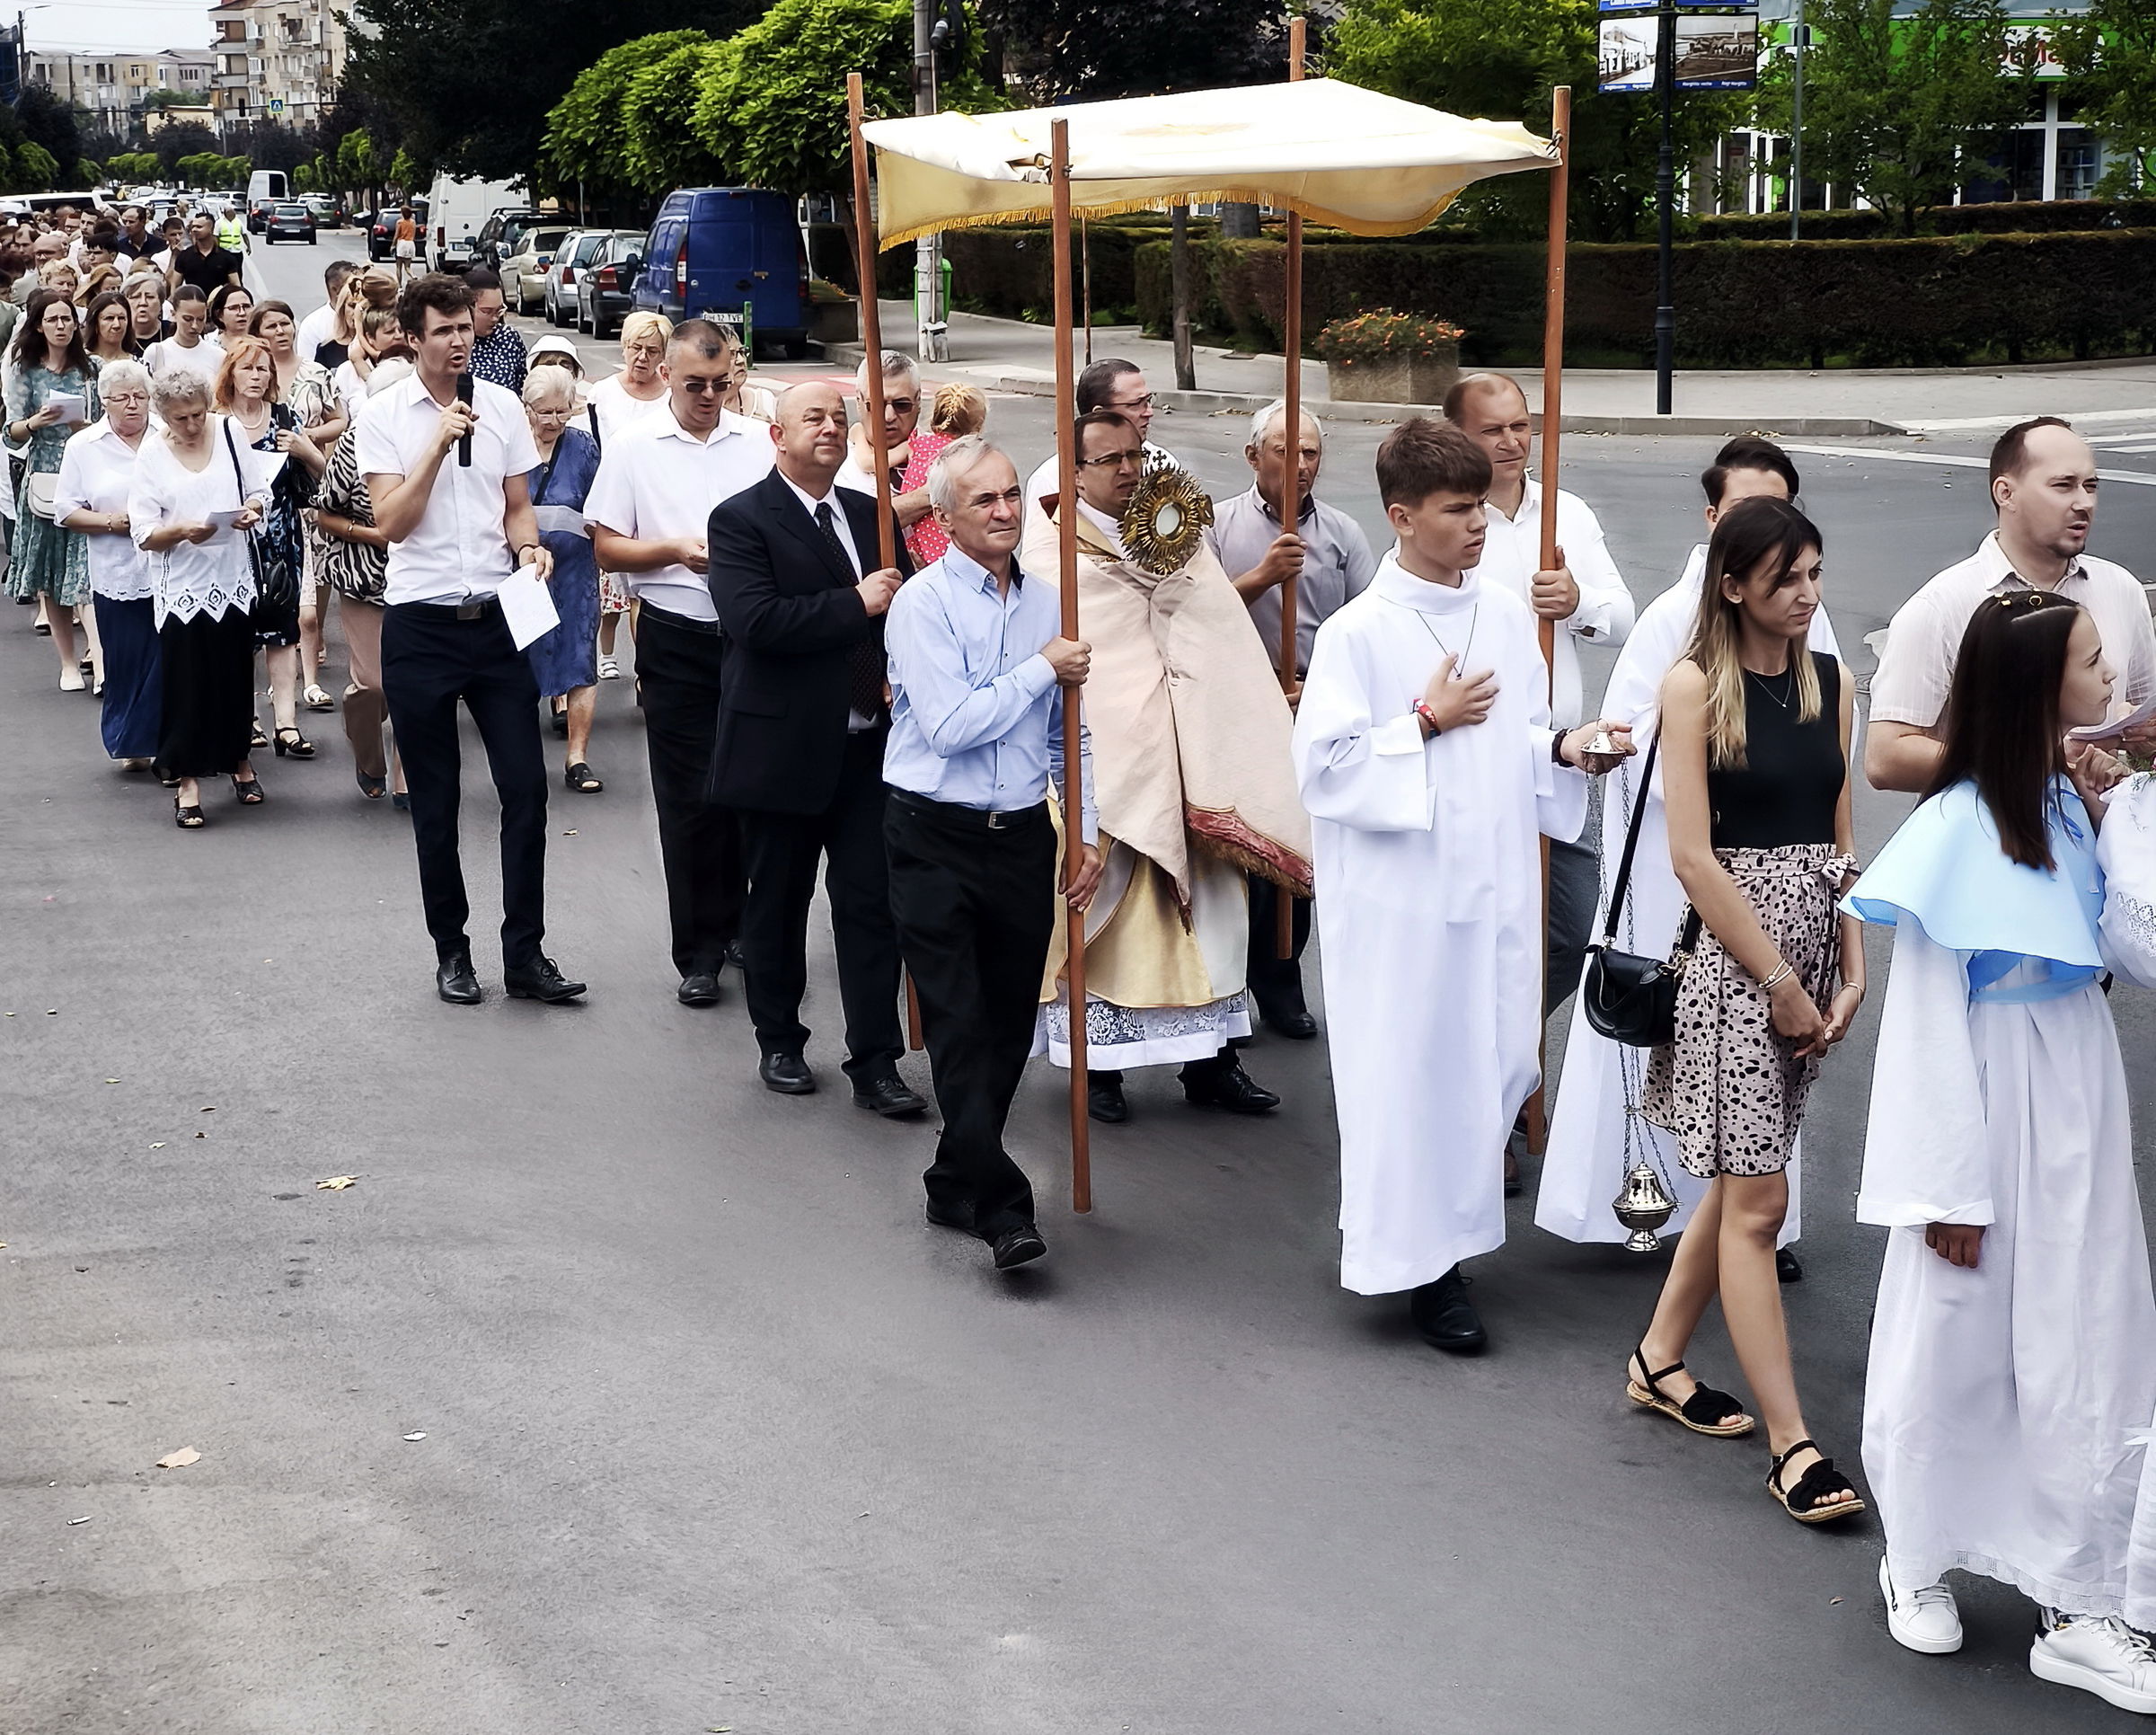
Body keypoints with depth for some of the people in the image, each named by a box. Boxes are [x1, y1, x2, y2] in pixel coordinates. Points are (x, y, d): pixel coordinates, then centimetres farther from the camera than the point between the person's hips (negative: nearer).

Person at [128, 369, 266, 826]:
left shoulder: (228, 433, 2)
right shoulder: (152, 455, -5)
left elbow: (259, 492, 10)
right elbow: (143, 534, -7)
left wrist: (251, 510, -12)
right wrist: (184, 531, -25)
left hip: (233, 578, 3)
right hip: (181, 586, -3)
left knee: (237, 676, 12)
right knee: (186, 682, -1)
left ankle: (239, 760, 32)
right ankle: (188, 780, 8)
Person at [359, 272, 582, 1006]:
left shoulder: (502, 407, 5)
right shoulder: (384, 416, -4)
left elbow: (517, 507, 11)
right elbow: (392, 522, -12)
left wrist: (530, 547, -10)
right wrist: (440, 441, -18)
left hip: (496, 617, 2)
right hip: (420, 625, -2)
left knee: (526, 785, -2)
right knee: (435, 801, 7)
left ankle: (525, 953, 6)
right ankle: (452, 951, 19)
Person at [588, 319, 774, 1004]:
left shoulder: (755, 440, 6)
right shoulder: (634, 447, -1)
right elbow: (606, 548, 0)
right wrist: (675, 551, -14)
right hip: (676, 638, -2)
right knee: (689, 798, 3)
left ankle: (740, 923, 23)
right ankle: (698, 951, 11)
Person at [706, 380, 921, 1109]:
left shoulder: (869, 514, 11)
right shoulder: (741, 520, -7)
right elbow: (754, 620, -22)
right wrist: (855, 605, -20)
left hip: (868, 742, 4)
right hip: (783, 748, -4)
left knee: (872, 903, 2)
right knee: (778, 904, 10)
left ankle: (874, 1062, 6)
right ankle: (779, 1043, 27)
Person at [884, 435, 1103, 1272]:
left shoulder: (1046, 602, 9)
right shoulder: (923, 603, -9)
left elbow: (1068, 730, 16)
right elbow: (949, 725, -18)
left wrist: (1087, 830, 12)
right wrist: (1043, 669, -10)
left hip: (1023, 836, 5)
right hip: (936, 836, -5)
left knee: (1008, 1026, 10)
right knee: (960, 1027, -7)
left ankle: (956, 1184, 25)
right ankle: (999, 1206, -5)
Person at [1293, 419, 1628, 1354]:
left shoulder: (1508, 613, 6)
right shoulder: (1358, 633, -12)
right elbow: (1323, 767, -14)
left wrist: (1563, 746, -4)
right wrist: (1428, 721, -16)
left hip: (1498, 882, 6)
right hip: (1402, 898, -6)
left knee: (1502, 1060, 11)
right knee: (1413, 1068, 2)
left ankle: (1452, 1209, 34)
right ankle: (1423, 1262, 16)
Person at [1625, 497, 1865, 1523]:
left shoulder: (1830, 683, 9)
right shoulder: (1695, 686, -8)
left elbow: (1839, 839, 11)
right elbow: (1692, 856, -12)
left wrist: (1851, 970, 1)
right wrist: (1779, 982, -12)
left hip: (1816, 950, 6)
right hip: (1734, 954, -6)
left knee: (1740, 1178, 14)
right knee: (1757, 1202, -4)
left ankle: (1658, 1361, 32)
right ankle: (1791, 1445, 0)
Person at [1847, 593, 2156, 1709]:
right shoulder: (1959, 825, -18)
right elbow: (1930, 1021, -15)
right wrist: (1954, 1183, -13)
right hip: (1988, 1106, -6)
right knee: (1952, 1349, 11)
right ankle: (1918, 1562, 32)